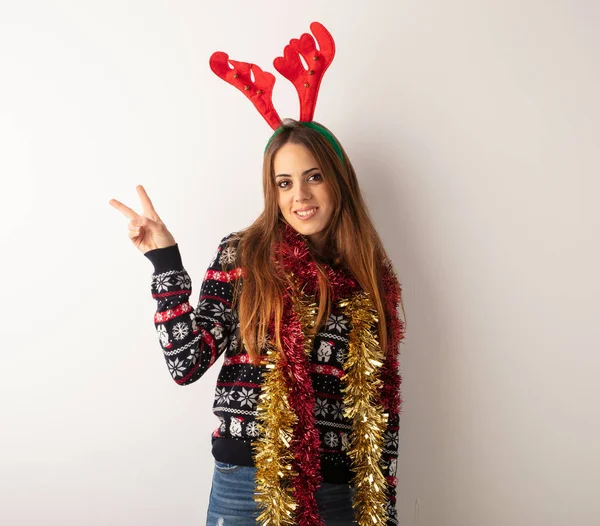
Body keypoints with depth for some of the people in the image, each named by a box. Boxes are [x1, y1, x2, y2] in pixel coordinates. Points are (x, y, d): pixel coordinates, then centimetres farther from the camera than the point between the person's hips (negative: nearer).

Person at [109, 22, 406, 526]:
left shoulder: (371, 277, 2)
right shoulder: (242, 255, -4)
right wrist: (166, 260, -18)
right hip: (248, 484, -2)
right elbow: (187, 363, -12)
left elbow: (383, 401, 4)